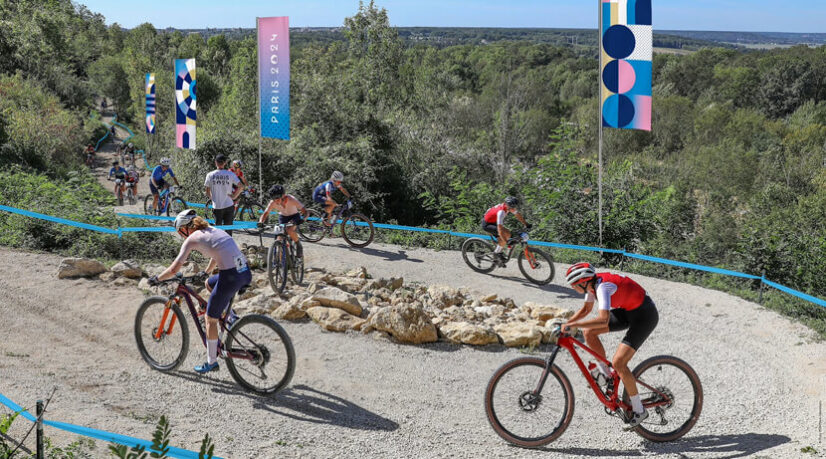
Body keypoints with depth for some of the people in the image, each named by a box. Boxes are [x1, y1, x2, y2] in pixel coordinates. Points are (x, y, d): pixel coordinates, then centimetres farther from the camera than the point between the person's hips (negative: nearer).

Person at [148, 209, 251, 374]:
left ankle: (211, 362, 22)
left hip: (231, 277, -7)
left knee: (210, 319, 12)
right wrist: (205, 273, 52)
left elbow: (174, 269, -4)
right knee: (209, 283, 34)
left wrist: (156, 279, 12)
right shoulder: (214, 230, 22)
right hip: (246, 273, 7)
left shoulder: (192, 239, 0)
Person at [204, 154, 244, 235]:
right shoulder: (230, 174, -5)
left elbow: (207, 191, 3)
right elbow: (241, 187, -13)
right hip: (229, 206, 0)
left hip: (216, 206, 1)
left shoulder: (210, 175, -3)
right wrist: (234, 196, -2)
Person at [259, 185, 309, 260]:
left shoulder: (291, 200, -33)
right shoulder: (273, 202, -25)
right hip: (283, 217, 3)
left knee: (289, 230, -31)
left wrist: (302, 219, -56)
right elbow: (265, 213, -18)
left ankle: (299, 246, -7)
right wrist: (261, 222, -40)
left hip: (294, 216, -3)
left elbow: (306, 212, -34)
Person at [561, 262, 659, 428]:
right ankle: (604, 371, 18)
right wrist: (565, 324, 4)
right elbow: (586, 309, 15)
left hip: (645, 316, -9)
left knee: (618, 363, -15)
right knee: (589, 331, -1)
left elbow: (603, 320, -42)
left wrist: (573, 324, -37)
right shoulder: (591, 283, -3)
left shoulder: (602, 287, -29)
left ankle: (639, 410, -1)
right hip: (628, 310, 9)